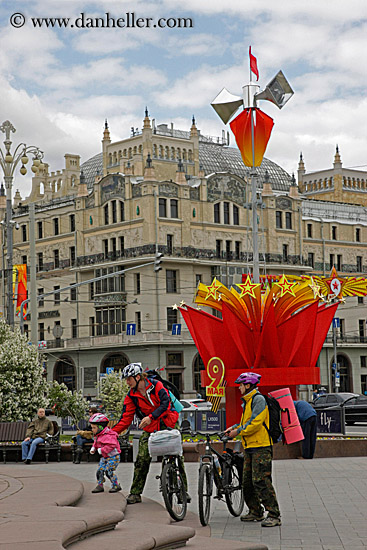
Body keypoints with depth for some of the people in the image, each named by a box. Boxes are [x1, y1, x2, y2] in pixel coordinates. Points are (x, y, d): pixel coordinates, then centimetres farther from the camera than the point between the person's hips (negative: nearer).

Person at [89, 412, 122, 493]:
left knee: (108, 471, -15)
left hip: (113, 457, -9)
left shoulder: (108, 436, -24)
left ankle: (116, 486, -2)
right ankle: (100, 486, 12)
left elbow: (111, 445, -33)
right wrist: (93, 448, 8)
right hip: (104, 457, 9)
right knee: (100, 470, 3)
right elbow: (96, 443, 26)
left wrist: (102, 450, -30)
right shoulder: (97, 436, 9)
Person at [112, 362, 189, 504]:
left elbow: (165, 404, -20)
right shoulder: (131, 396, 0)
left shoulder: (156, 385, -9)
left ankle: (184, 491, 9)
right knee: (142, 460, -10)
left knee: (177, 458, -3)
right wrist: (112, 432, -13)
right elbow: (126, 418, -1)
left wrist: (151, 416, -31)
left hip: (169, 424, -2)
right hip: (150, 429, 2)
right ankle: (135, 493, -3)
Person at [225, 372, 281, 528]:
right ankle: (255, 512, 22)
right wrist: (233, 427, 11)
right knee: (248, 481, 12)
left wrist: (238, 432, -11)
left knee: (261, 481, -15)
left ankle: (274, 515, -14)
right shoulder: (247, 401, 19)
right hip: (249, 447, 10)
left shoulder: (259, 399, -12)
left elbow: (255, 423, -20)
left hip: (261, 446, -10)